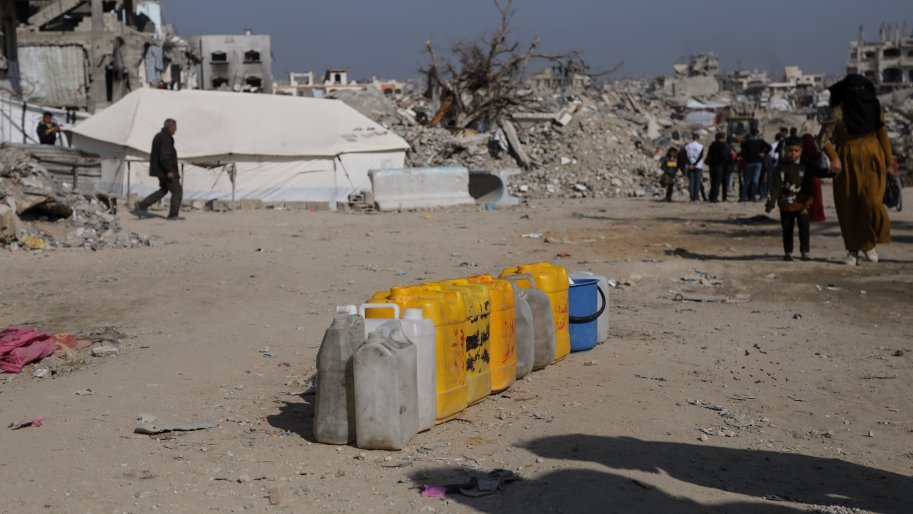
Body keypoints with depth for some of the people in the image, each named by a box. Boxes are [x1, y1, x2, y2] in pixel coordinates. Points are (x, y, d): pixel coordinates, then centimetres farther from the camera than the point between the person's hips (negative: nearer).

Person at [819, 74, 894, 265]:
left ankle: (869, 243, 10)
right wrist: (834, 158, -26)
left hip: (872, 160, 2)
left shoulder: (873, 105, 4)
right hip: (848, 163, -1)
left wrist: (889, 160, 11)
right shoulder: (839, 111, -6)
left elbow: (882, 133, 12)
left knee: (872, 202, -12)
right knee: (849, 206, 2)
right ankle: (853, 250, 15)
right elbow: (823, 138, -10)